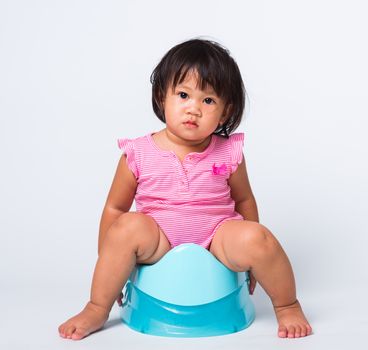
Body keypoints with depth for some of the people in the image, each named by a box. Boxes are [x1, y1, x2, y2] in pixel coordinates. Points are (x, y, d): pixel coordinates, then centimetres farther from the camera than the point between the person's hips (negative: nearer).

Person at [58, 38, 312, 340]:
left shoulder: (228, 153, -5)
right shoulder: (139, 154, -8)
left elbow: (244, 201, 10)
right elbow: (115, 208, 1)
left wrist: (250, 257, 16)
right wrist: (109, 266, 4)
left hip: (218, 238, 1)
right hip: (160, 242, 0)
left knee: (260, 238, -27)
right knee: (129, 227, -30)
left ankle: (287, 305, 2)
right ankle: (97, 310, -10)